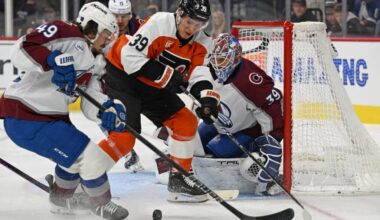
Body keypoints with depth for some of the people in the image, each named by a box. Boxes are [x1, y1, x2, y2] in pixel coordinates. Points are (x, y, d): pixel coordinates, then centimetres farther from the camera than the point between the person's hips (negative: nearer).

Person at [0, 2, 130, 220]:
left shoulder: (89, 62, 14)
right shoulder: (64, 34, -15)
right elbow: (22, 50, -27)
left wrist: (111, 108, -11)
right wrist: (53, 61, -41)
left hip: (50, 116, 11)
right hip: (25, 119, -11)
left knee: (77, 154, 27)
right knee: (89, 157, -8)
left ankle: (62, 198, 48)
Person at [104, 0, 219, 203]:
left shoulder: (200, 43, -2)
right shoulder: (159, 24, -24)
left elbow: (199, 74, -8)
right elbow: (130, 57, -26)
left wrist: (207, 98, -28)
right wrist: (163, 74, -27)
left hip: (152, 87, 8)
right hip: (123, 74, -8)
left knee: (186, 122, 6)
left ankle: (179, 180, 16)